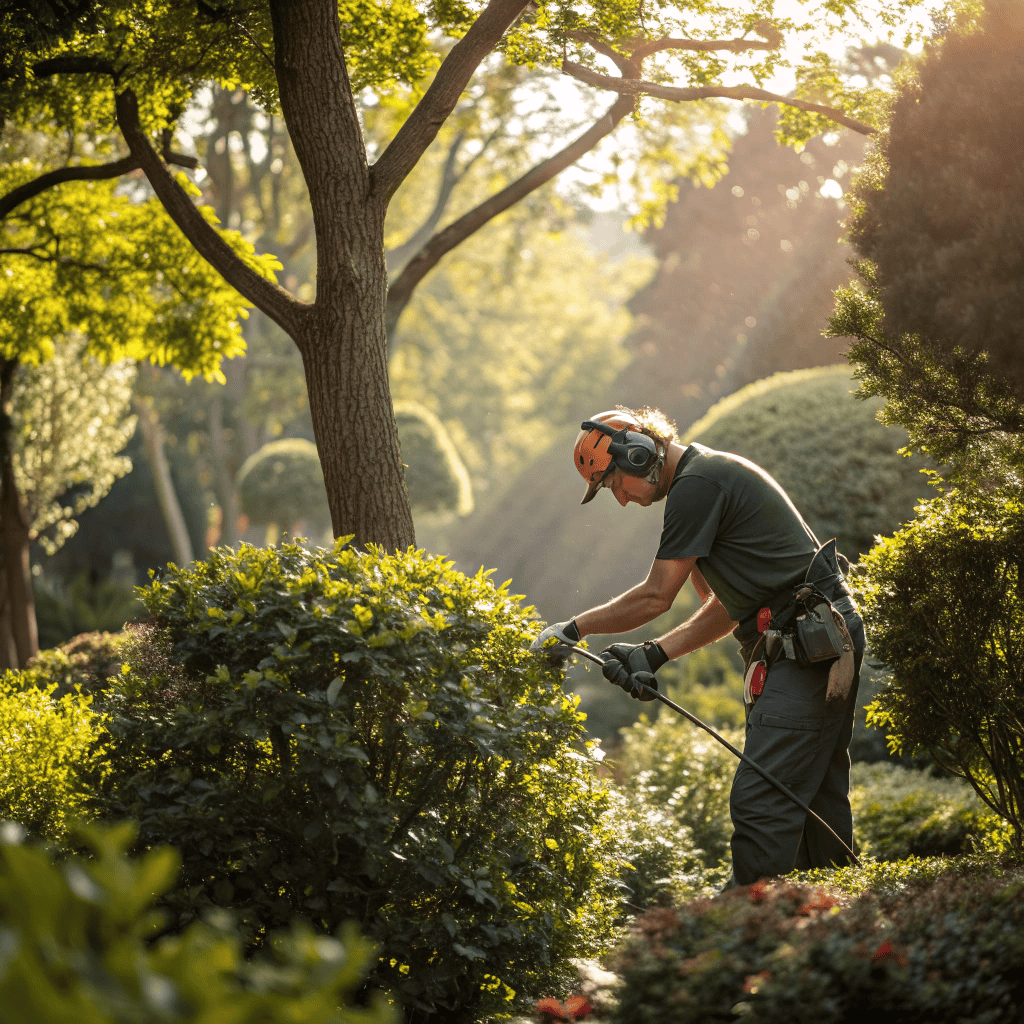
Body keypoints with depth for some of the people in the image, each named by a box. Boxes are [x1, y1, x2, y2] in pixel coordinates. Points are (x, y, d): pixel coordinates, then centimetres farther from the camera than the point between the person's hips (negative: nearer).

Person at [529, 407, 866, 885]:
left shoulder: (698, 485, -11)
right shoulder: (715, 474, 21)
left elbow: (655, 597, -10)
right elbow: (726, 608, 19)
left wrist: (572, 628, 2)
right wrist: (653, 655, 9)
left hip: (806, 646, -11)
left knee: (760, 802, -12)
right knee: (816, 795, 12)